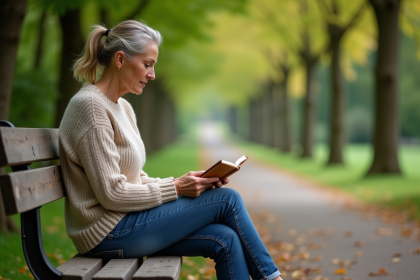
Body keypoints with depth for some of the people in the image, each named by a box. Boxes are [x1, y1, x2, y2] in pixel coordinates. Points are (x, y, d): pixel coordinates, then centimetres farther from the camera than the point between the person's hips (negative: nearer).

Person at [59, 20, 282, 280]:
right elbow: (112, 194, -20)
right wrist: (176, 187, -14)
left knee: (225, 240, -7)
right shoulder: (91, 106, -16)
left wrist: (189, 182, -1)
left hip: (123, 222, 8)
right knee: (227, 199, -8)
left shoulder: (123, 107, 13)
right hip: (106, 232, -8)